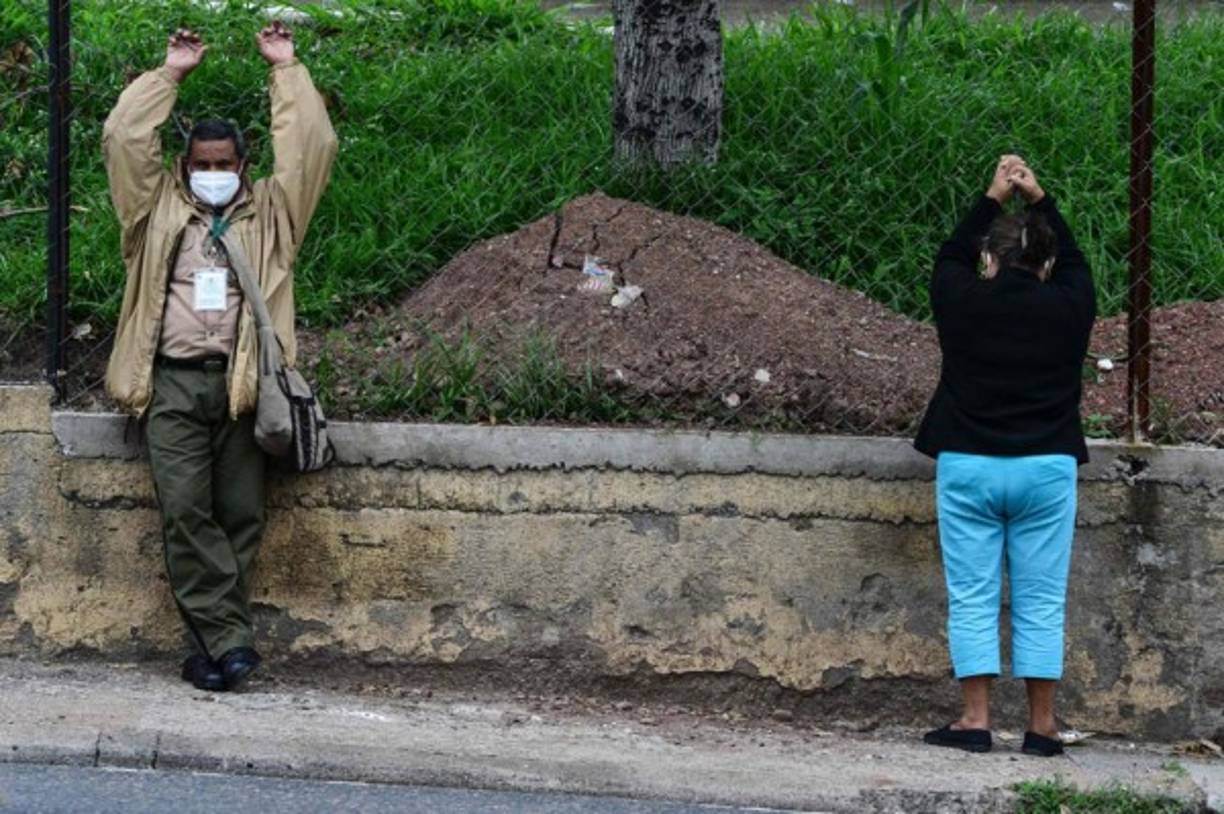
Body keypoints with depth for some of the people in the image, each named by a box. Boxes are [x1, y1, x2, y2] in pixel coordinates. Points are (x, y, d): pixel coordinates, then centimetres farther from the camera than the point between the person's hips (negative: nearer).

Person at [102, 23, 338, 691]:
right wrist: (170, 75, 11)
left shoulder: (268, 215, 16)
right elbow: (124, 139, 10)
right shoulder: (160, 210, 16)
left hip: (242, 385, 0)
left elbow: (311, 147, 9)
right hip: (174, 384, 0)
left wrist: (285, 69, 11)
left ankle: (211, 647, 3)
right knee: (185, 513, -12)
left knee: (241, 517, -3)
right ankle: (229, 640, -12)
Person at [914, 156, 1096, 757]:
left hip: (968, 464, -1)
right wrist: (1039, 200, 26)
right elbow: (1075, 263, 22)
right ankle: (1041, 725, 4)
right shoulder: (1067, 307, -2)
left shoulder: (963, 302, -4)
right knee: (1041, 604, 4)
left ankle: (975, 719, 0)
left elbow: (950, 258, 20)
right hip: (1046, 467, 1)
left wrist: (993, 199, 26)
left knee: (972, 600, 3)